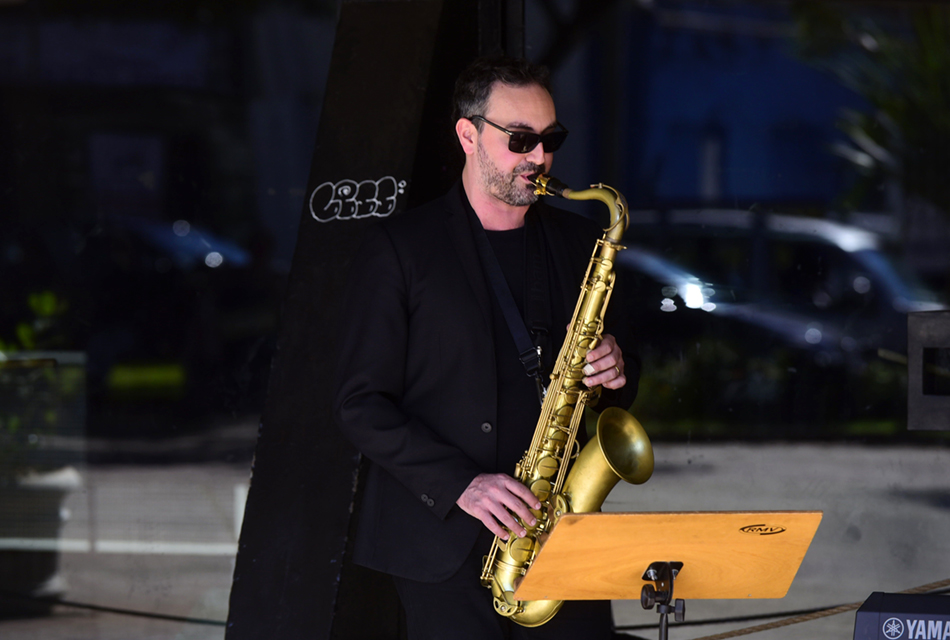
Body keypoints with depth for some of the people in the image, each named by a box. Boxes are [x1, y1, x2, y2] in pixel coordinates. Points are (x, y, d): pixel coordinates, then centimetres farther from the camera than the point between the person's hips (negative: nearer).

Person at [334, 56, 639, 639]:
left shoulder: (581, 243, 13)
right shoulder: (400, 247, -1)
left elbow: (620, 391, 21)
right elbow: (362, 405, -5)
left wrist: (615, 374, -4)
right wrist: (461, 484, -16)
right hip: (445, 548, -3)